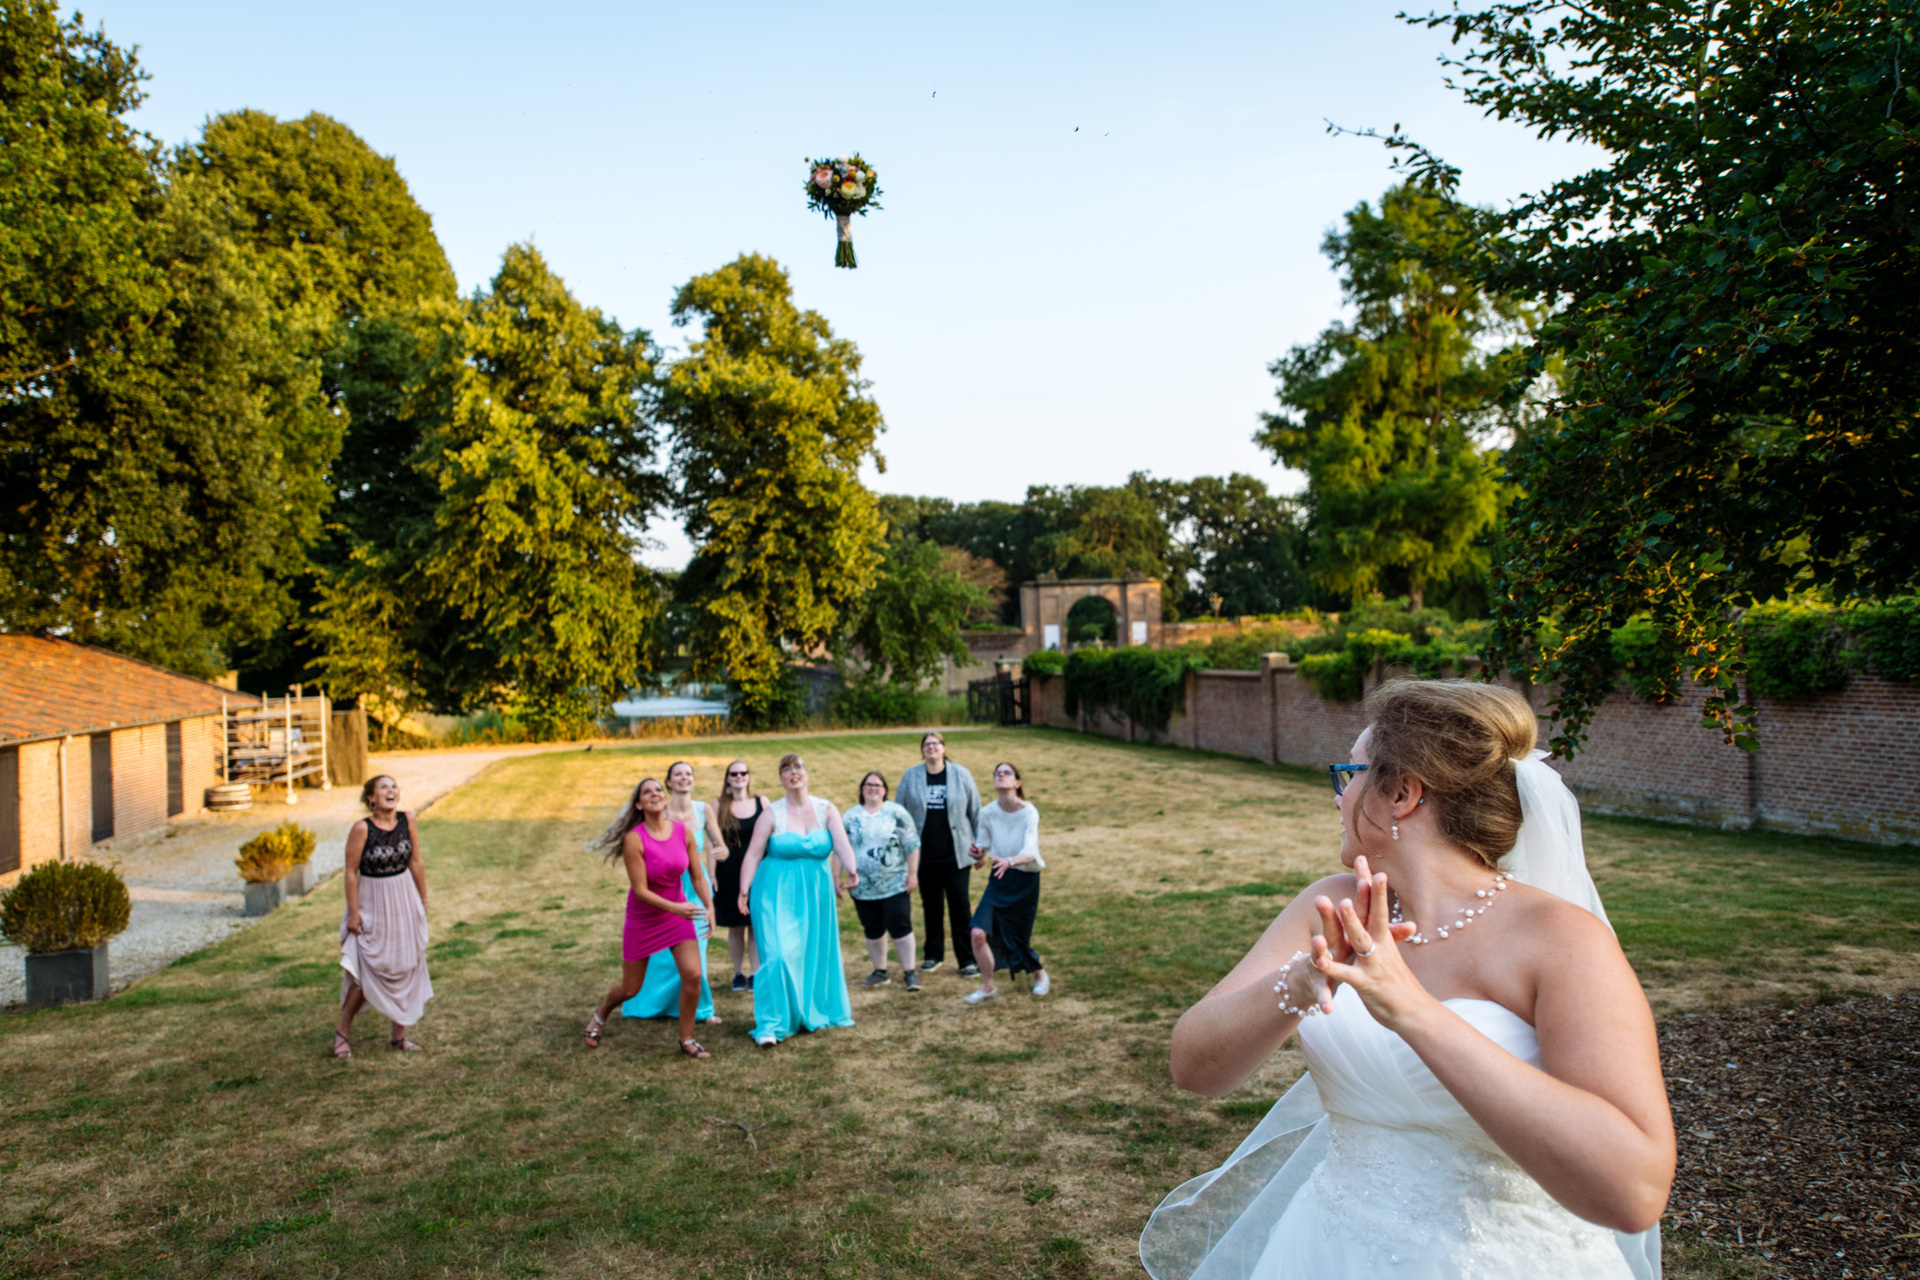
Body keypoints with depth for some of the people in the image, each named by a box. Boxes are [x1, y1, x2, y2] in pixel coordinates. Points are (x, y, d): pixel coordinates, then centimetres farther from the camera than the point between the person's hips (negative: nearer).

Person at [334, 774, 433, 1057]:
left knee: (405, 968, 8)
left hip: (404, 900, 4)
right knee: (372, 972, -2)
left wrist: (423, 899, 7)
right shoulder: (362, 828, -16)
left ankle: (399, 1035, 20)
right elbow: (351, 872, -11)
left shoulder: (407, 821, -5)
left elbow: (415, 863, 3)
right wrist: (353, 912, -10)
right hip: (373, 905, -4)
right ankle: (342, 1030, 20)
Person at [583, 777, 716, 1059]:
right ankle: (600, 1015, 44)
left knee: (693, 975, -12)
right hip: (643, 918, -3)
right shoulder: (634, 839, -20)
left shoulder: (682, 831, -9)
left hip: (678, 913, 3)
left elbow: (697, 876, -3)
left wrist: (709, 906, -16)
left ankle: (687, 1040, 9)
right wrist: (676, 908, -30)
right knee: (630, 989, 10)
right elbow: (641, 890, -21)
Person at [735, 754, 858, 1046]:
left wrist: (850, 869, -32)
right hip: (777, 893, -3)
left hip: (816, 892, 3)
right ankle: (771, 1025, -6)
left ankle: (813, 1012, 28)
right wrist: (744, 889, -19)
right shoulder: (772, 814, -3)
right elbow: (753, 854, -8)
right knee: (779, 955, -12)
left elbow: (842, 844, -14)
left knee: (816, 954, 11)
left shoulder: (826, 810, 1)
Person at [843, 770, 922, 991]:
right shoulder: (850, 817, 7)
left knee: (900, 927, -6)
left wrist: (912, 874, -6)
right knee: (872, 930, 10)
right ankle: (880, 972, 23)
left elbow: (912, 845, -1)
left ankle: (910, 972, 3)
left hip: (895, 885, -3)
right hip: (863, 888, 3)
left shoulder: (896, 813, -1)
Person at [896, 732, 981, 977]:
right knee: (931, 906, 12)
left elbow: (975, 812, 6)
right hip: (925, 854, 2)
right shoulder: (910, 777, 2)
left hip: (956, 854, -1)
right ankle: (933, 954, 27)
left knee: (960, 905, -3)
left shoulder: (960, 774, 1)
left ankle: (967, 959, 5)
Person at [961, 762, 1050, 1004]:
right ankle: (988, 987, 8)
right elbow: (984, 846, 4)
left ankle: (1040, 974, 40)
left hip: (1026, 882, -3)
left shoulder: (1029, 813, -17)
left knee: (1018, 939, 6)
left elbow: (1029, 852, -28)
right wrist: (977, 853, -19)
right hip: (998, 879, 3)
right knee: (978, 932, -14)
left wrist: (1009, 861, -47)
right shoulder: (988, 813, -6)